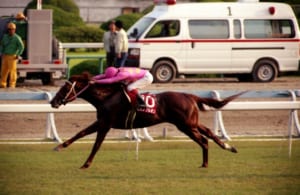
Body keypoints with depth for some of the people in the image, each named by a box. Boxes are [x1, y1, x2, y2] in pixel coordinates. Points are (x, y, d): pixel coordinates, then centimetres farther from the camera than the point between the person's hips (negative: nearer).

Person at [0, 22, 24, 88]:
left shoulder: (17, 38, -9)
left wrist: (18, 55, -17)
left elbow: (21, 47, -13)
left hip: (12, 57, -6)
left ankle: (12, 85, -2)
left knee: (12, 71, -5)